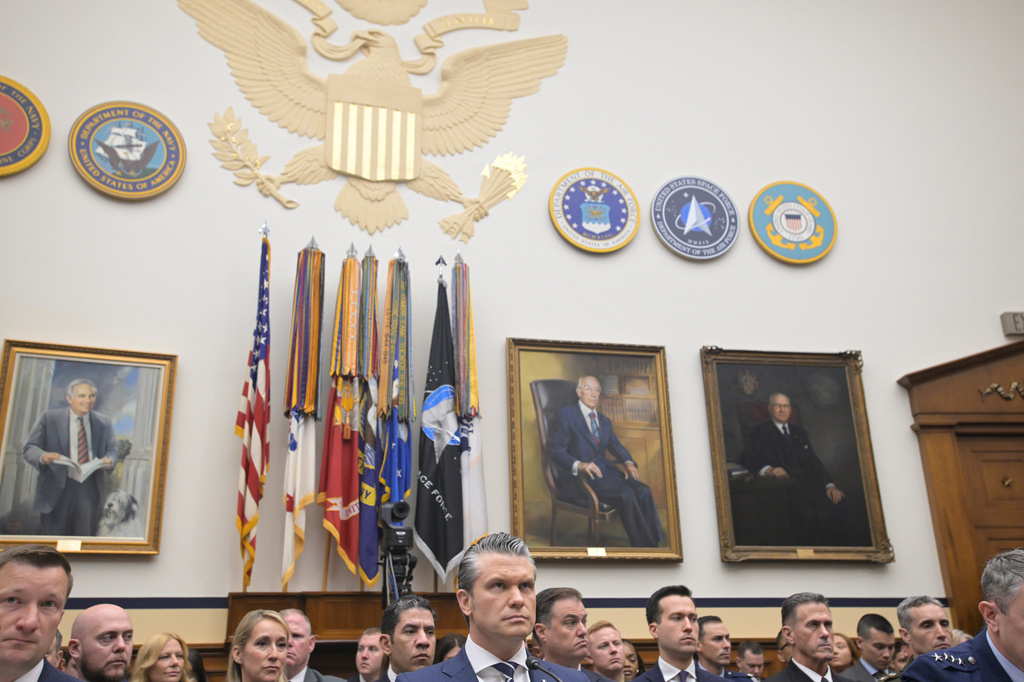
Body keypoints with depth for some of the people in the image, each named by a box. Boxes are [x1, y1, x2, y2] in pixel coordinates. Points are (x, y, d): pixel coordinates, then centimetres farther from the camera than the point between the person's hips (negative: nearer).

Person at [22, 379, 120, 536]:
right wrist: (43, 456, -23)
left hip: (90, 489, 2)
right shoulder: (49, 418, 2)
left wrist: (109, 460, -12)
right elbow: (29, 448, 1)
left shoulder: (104, 422, 10)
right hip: (57, 489, -2)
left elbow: (112, 450, 13)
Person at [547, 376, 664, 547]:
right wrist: (579, 466, -25)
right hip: (579, 475, -7)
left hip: (604, 469, 7)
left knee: (643, 491, -20)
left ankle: (656, 543, -20)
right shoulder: (566, 414, 1)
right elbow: (555, 450, -8)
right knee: (626, 494, -29)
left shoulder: (604, 421, 24)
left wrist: (628, 462, -7)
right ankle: (642, 545, -21)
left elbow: (616, 446, 16)